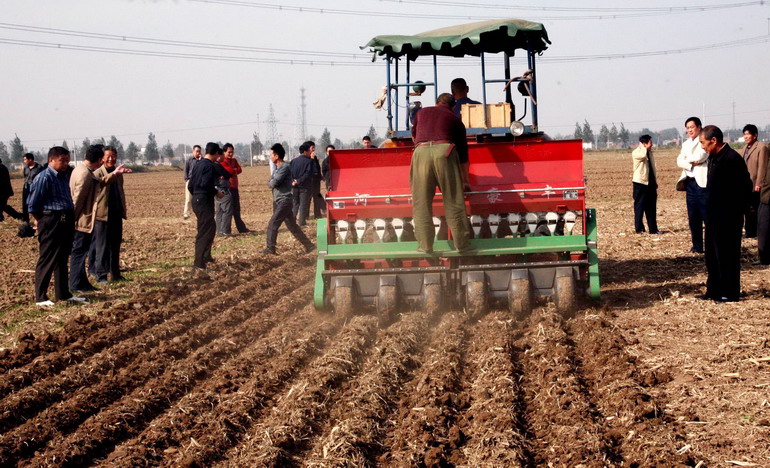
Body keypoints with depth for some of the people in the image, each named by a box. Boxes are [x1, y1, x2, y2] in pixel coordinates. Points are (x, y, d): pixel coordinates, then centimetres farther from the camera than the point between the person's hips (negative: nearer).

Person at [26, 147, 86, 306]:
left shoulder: (63, 176, 13)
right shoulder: (44, 178, -13)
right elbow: (32, 203, -11)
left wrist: (71, 218, 10)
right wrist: (40, 220, -1)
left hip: (66, 221, 8)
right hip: (51, 222, -8)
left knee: (62, 260, 16)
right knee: (47, 260, -4)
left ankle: (63, 294, 24)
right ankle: (40, 297, 2)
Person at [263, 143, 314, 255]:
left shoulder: (285, 167, -15)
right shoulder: (277, 168, 15)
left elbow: (273, 183, -20)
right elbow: (270, 183, 15)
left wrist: (271, 183, 1)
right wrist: (272, 183, -5)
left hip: (284, 201, -9)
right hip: (279, 201, 9)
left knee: (272, 224, -8)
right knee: (292, 226, 10)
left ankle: (270, 248, -2)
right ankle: (309, 245, 14)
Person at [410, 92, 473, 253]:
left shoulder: (422, 113, 27)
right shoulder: (455, 120, 22)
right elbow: (463, 152, 24)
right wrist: (465, 180, 32)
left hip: (421, 151, 1)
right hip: (444, 151, -1)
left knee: (421, 204, 6)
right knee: (453, 201, 4)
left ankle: (425, 245, 4)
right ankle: (462, 244, 7)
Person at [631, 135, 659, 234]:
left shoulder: (649, 152, 16)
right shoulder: (636, 153, -9)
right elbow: (643, 155, -33)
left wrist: (655, 182, 19)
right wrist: (645, 147, -13)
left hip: (650, 183, 8)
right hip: (640, 183, -7)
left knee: (651, 207, 9)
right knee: (640, 206, -2)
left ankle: (653, 229, 12)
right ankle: (639, 228, 3)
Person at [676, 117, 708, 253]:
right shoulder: (686, 143, 19)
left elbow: (700, 157, -18)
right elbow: (679, 161, 8)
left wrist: (688, 159, -1)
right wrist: (692, 163, -10)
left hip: (702, 182, -7)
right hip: (689, 182, 7)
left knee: (706, 214, -8)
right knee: (693, 217, 8)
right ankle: (697, 246, 13)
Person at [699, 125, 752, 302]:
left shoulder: (732, 159, -17)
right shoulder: (714, 158, 11)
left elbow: (746, 187, -17)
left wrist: (738, 211, -14)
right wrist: (709, 212, 13)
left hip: (728, 219, -9)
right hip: (714, 217, 9)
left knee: (728, 255, 0)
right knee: (712, 255, 14)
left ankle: (730, 293, 8)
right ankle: (714, 290, 23)